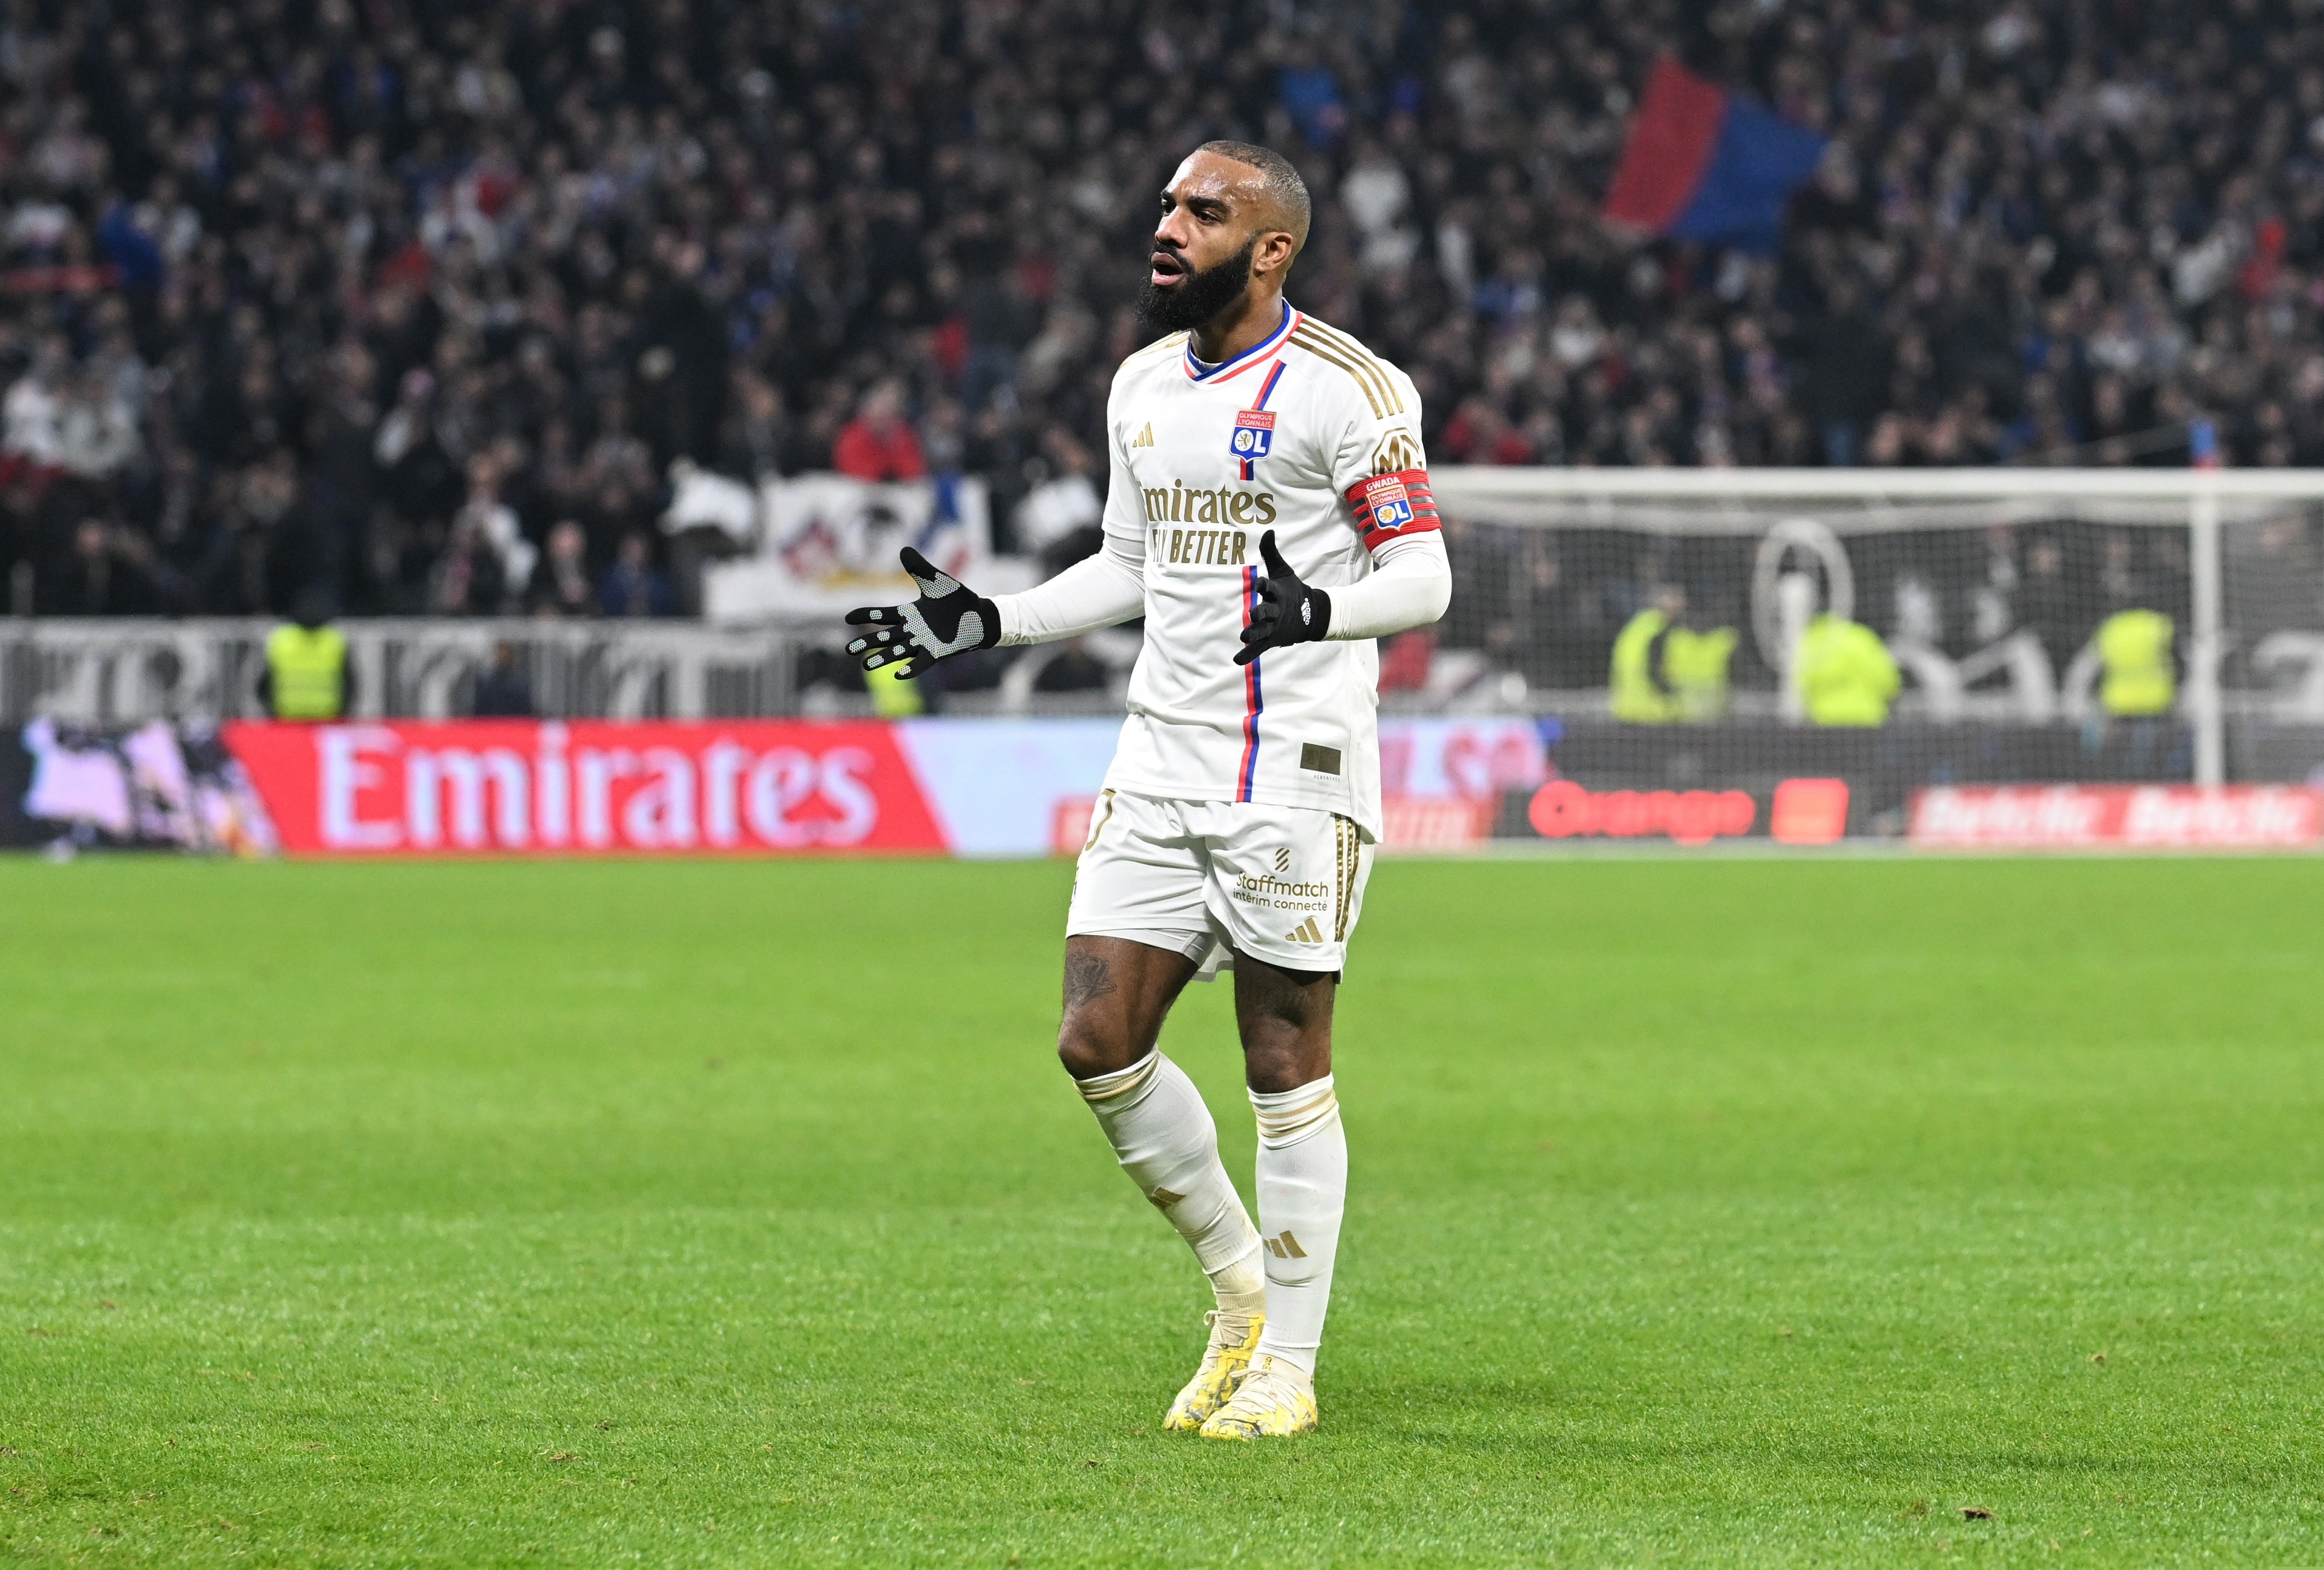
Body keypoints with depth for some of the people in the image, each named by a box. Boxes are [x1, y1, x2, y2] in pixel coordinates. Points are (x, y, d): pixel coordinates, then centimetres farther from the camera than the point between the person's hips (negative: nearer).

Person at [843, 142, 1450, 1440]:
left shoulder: (1344, 389, -10)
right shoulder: (1144, 386, 13)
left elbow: (1423, 573, -10)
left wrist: (1317, 612, -30)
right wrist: (989, 623, 15)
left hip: (1296, 772, -7)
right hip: (1161, 768, 7)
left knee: (1287, 1066, -2)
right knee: (1100, 1042, 0)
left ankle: (1288, 1365, 8)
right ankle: (1240, 1286, 19)